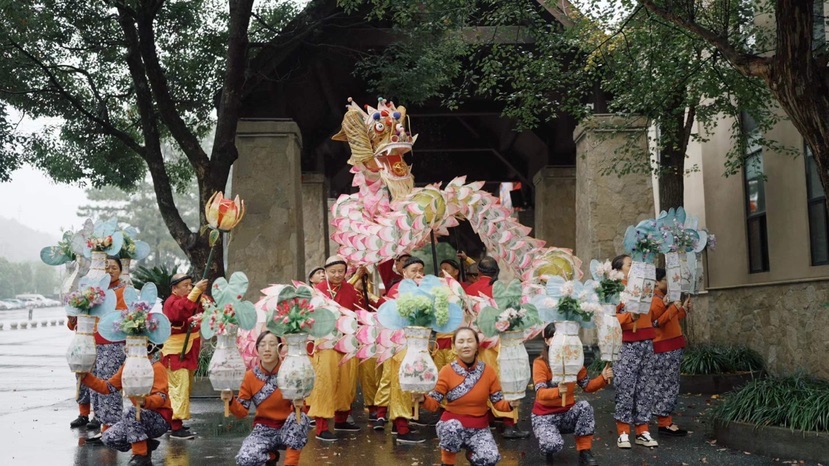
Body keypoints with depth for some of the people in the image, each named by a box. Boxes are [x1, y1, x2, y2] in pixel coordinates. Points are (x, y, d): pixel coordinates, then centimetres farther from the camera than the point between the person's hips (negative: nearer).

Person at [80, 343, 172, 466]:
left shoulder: (157, 368, -15)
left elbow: (161, 397, -25)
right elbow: (107, 387, 7)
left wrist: (145, 401, -45)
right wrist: (85, 377, -4)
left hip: (160, 419, -7)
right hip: (138, 419, 7)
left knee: (131, 412, -34)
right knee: (109, 438, -12)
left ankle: (140, 456, -22)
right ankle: (146, 445, 10)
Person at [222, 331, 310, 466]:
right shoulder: (250, 376, -5)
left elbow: (298, 407, -8)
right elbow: (242, 412, -2)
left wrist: (298, 405, -32)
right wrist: (231, 401, -22)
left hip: (287, 429, -1)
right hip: (263, 430, 1)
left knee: (300, 417, -36)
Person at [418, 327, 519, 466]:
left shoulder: (488, 371, -2)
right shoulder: (447, 371, -8)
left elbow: (498, 401, 1)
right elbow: (434, 403, -7)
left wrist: (510, 404, -21)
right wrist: (422, 399, -30)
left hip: (479, 427, 2)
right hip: (452, 424, -2)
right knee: (453, 428, -38)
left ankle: (472, 452, 14)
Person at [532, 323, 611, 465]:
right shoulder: (540, 363, -16)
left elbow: (587, 386, 2)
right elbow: (540, 393, -28)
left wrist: (603, 378, -17)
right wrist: (557, 391, -48)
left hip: (567, 414, 4)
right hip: (545, 415, -4)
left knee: (584, 406, -29)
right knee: (553, 445, -33)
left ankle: (584, 453, -14)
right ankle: (547, 439, 7)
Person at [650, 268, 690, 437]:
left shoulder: (664, 299, 18)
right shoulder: (655, 300, -13)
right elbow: (656, 322, -22)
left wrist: (683, 308, 20)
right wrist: (673, 308, -22)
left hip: (672, 348, 10)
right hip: (664, 349, -10)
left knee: (670, 385, 12)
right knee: (665, 386, -8)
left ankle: (666, 421, 16)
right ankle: (664, 424, -5)